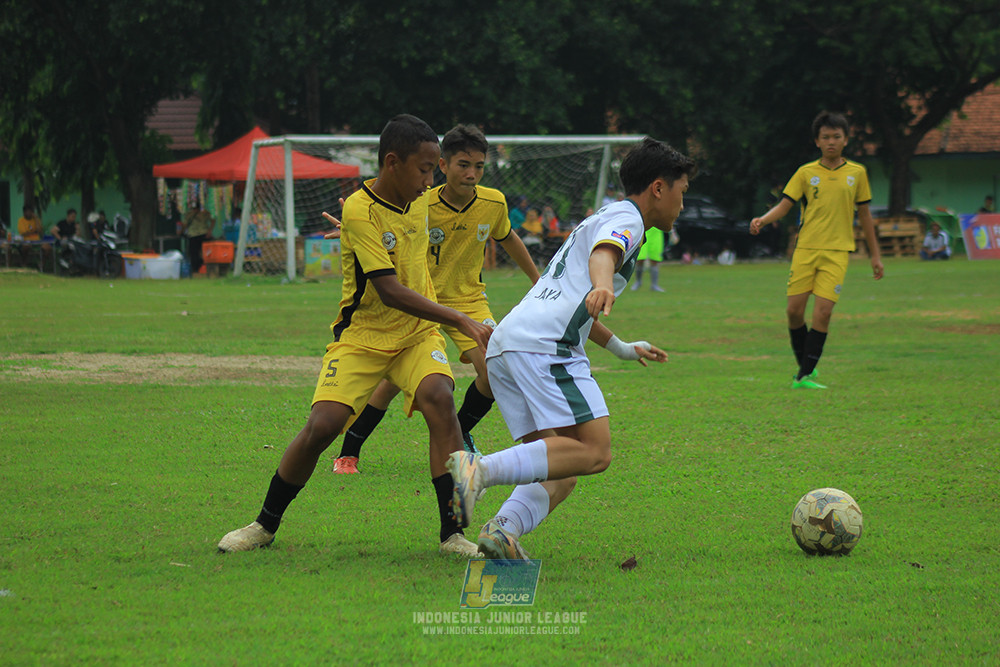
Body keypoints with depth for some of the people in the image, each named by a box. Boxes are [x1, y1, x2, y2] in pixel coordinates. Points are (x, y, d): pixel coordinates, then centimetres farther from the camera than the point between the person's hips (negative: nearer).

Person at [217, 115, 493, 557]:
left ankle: (452, 532, -22)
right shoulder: (359, 211, -21)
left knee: (438, 397, -25)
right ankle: (265, 525, 9)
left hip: (418, 331, 4)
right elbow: (389, 291, -26)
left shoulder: (419, 199, 1)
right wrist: (461, 321, -30)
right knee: (323, 424, -16)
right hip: (362, 334, -4)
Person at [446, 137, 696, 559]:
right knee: (593, 452, -20)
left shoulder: (602, 220, 35)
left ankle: (505, 528, -25)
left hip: (503, 346, 9)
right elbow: (604, 253, -19)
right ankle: (481, 470, -34)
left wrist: (620, 348, 59)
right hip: (544, 345, -9)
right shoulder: (626, 218, 6)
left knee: (561, 474, 1)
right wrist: (602, 287, -41)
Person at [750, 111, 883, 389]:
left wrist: (875, 255, 16)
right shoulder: (806, 173, 6)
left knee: (823, 312, -13)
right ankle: (804, 365, 18)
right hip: (805, 249, 1)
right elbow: (784, 205, 1)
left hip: (837, 252, -1)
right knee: (794, 310, -3)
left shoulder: (857, 173, 8)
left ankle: (805, 375, -9)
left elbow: (864, 215, 15)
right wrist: (762, 220, -20)